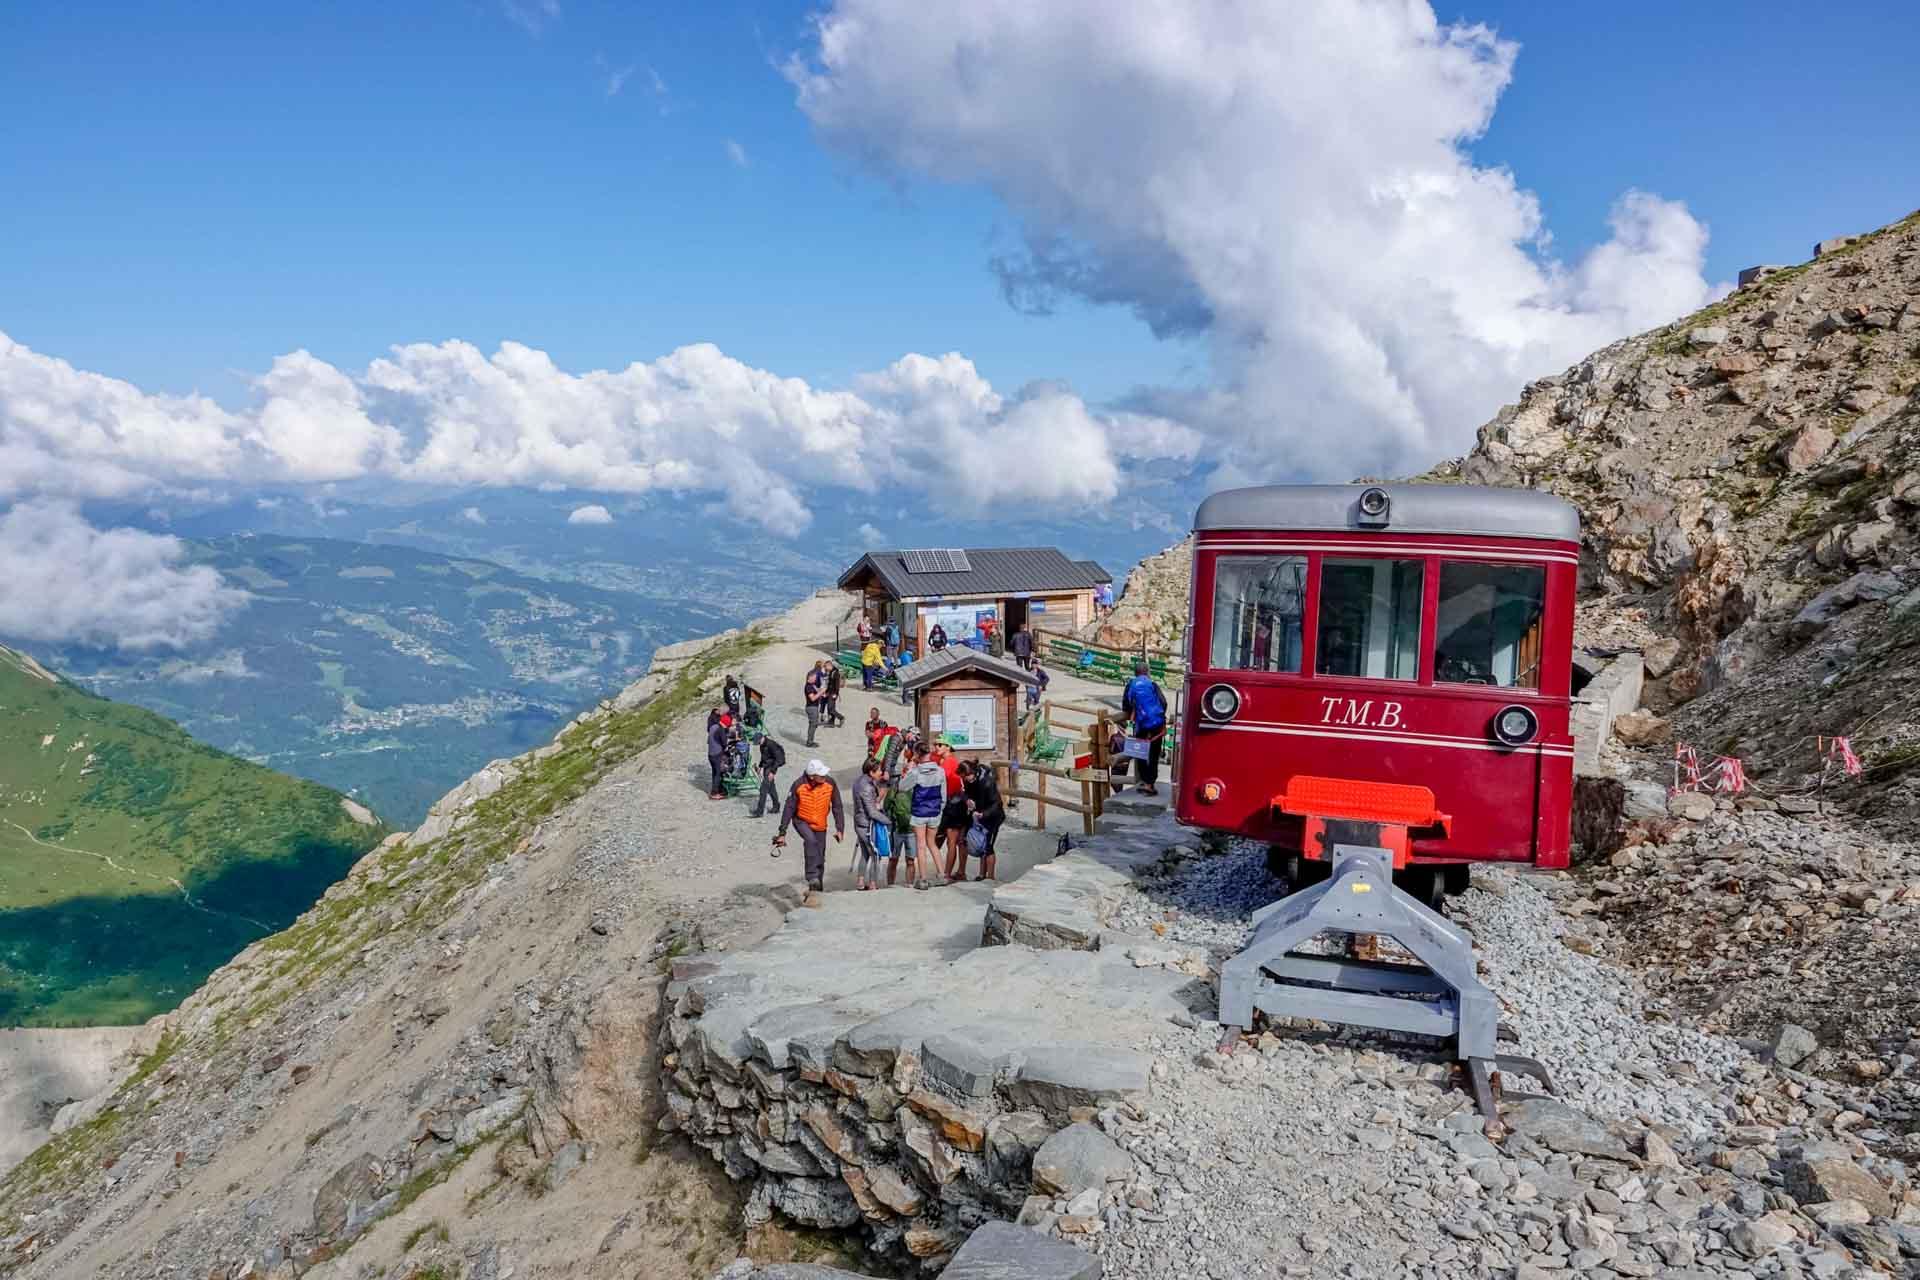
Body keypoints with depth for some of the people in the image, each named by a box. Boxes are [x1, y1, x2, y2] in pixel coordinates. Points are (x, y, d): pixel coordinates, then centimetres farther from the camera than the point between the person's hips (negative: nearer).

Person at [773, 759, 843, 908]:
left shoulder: (830, 783, -19)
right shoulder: (799, 786, -24)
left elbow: (837, 807, -8)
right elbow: (789, 809, -16)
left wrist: (840, 829, -11)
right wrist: (782, 833, -15)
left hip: (820, 825, 3)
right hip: (801, 821, -3)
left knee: (820, 858, 5)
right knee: (810, 841, -33)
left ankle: (817, 889, 22)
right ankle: (813, 880, -35)